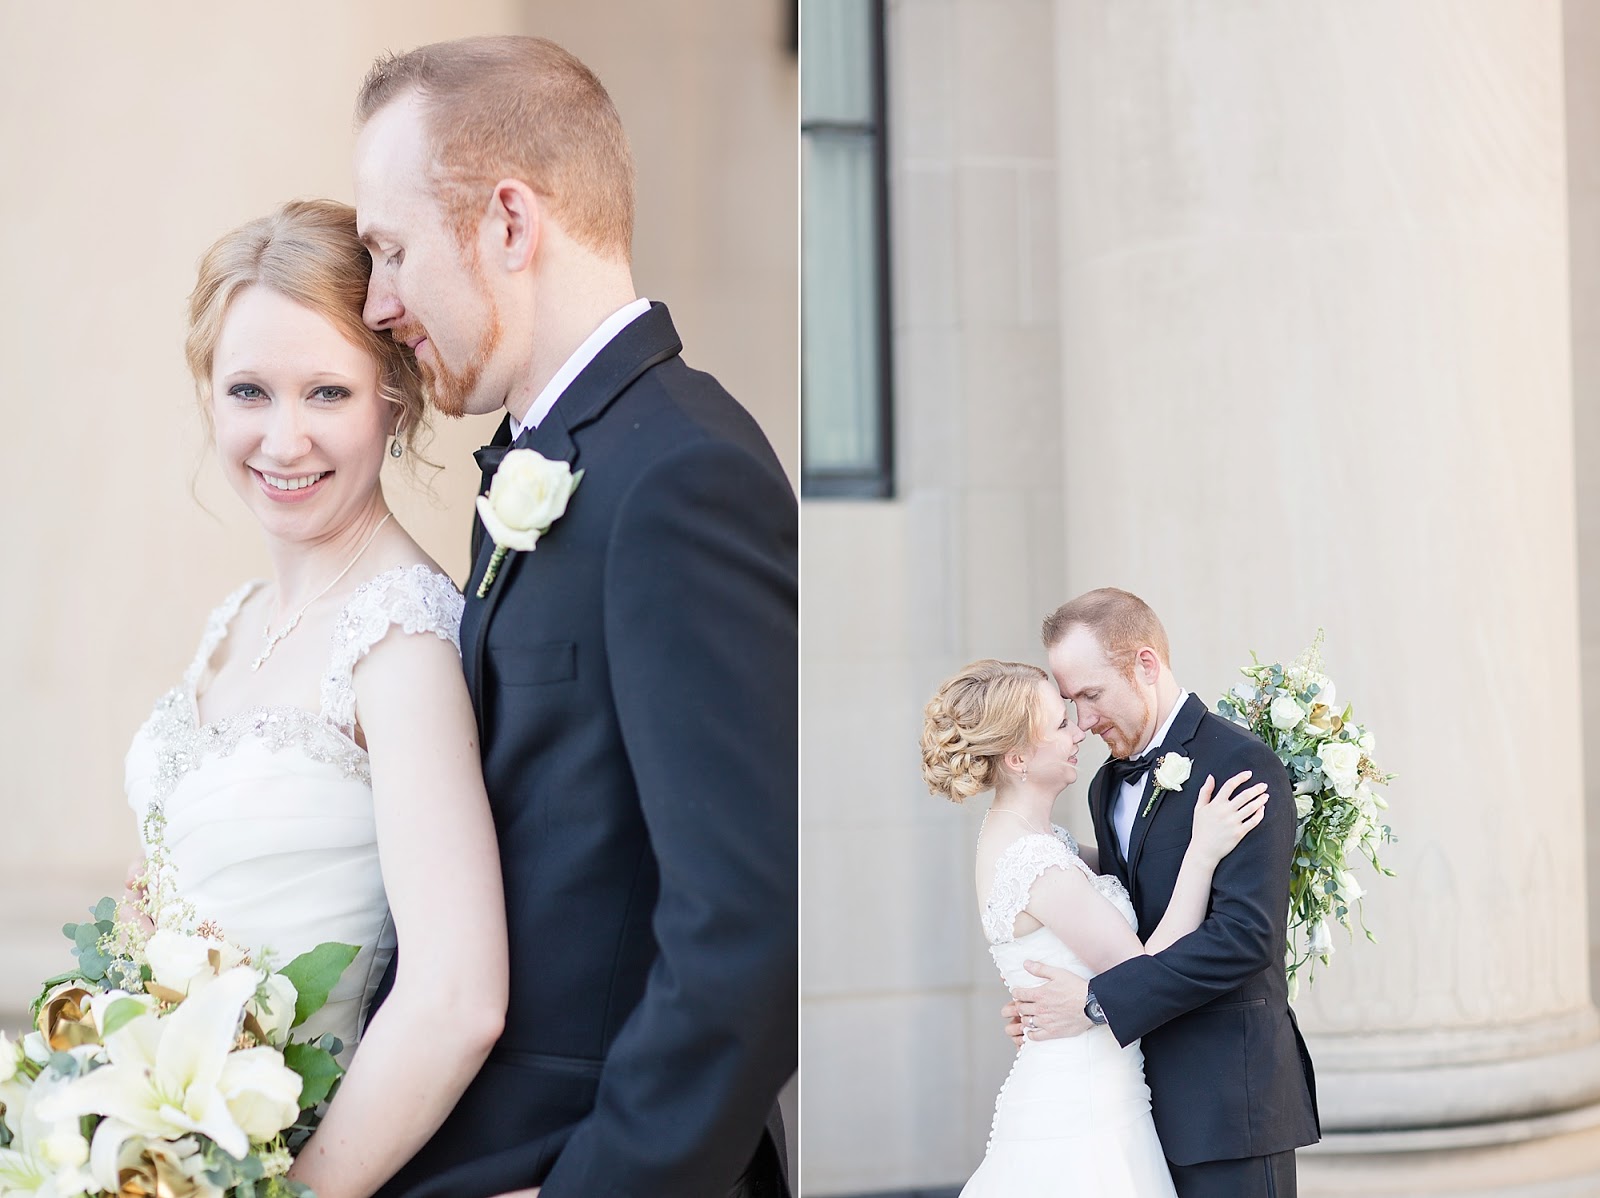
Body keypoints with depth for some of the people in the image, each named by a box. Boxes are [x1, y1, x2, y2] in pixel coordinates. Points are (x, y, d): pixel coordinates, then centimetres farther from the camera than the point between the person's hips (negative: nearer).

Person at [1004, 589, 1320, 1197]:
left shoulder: (1243, 765, -11)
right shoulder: (1108, 786, 16)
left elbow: (1245, 933, -20)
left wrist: (1098, 1001, -19)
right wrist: (1054, 998, -2)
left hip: (1226, 1102, -7)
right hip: (1145, 1101, 8)